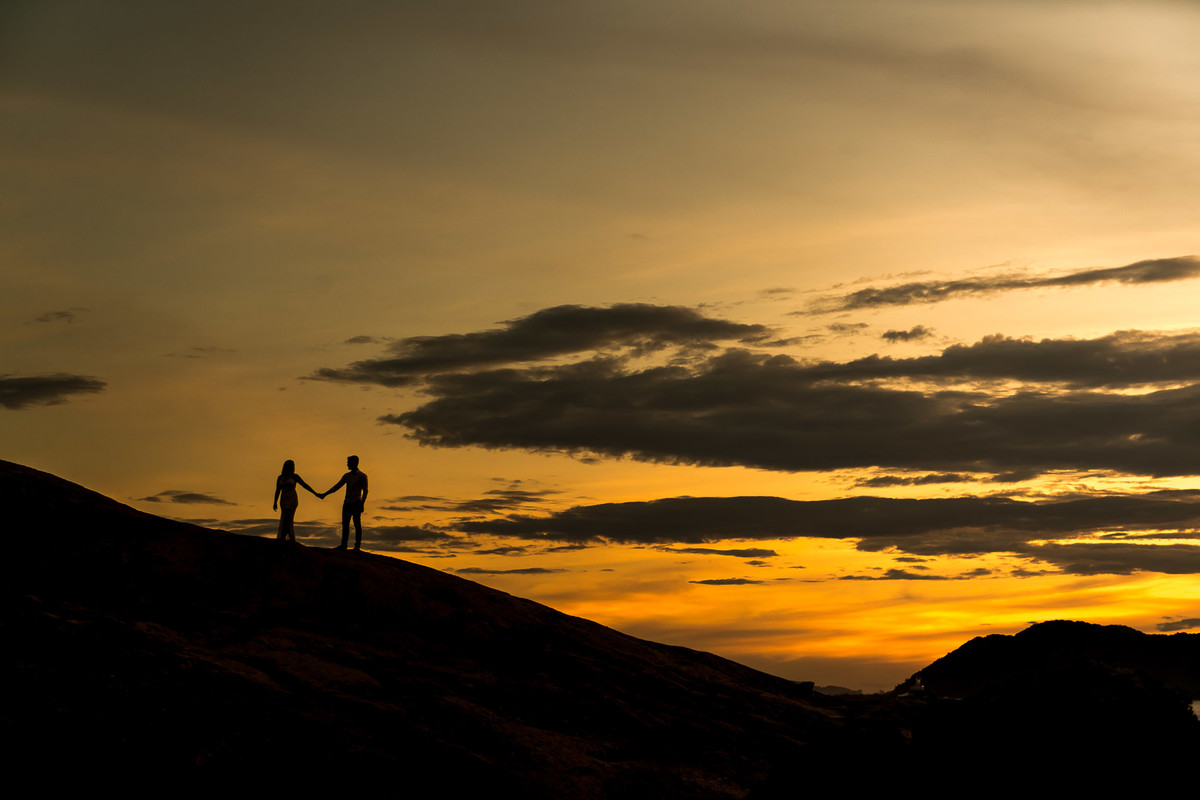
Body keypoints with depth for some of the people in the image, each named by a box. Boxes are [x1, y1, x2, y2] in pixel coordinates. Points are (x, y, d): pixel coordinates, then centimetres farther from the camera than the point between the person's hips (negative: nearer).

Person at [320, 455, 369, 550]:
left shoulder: (362, 476, -2)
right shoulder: (347, 476, 16)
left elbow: (365, 491, -6)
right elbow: (337, 486, 19)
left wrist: (362, 504, -16)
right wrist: (325, 494, 15)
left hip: (356, 503, -6)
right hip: (347, 503, 6)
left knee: (357, 524, -7)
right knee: (345, 524, 5)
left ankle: (357, 545, -6)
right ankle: (343, 545, 7)